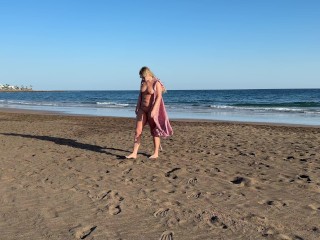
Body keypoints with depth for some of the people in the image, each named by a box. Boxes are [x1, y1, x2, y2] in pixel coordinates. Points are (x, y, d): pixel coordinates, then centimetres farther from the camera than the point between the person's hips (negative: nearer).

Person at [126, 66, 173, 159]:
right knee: (137, 131, -1)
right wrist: (137, 107, 16)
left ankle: (156, 153, 18)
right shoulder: (143, 82, 7)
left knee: (154, 131, 5)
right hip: (142, 109, 6)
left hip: (152, 110, -6)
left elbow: (159, 97, -20)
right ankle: (134, 153, 1)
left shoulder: (157, 83, -12)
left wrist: (154, 110, -29)